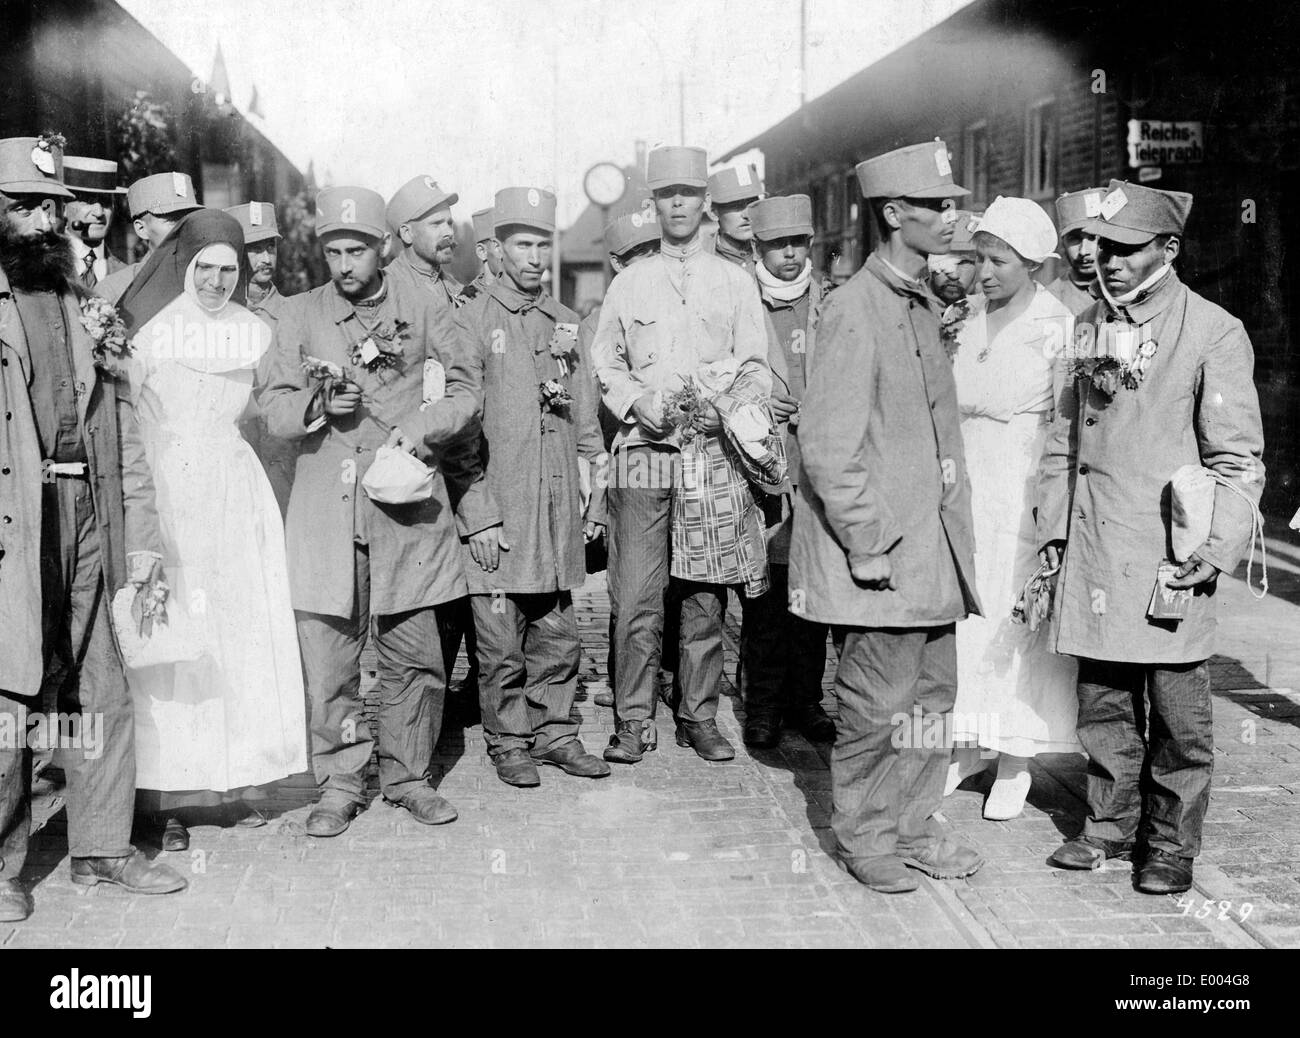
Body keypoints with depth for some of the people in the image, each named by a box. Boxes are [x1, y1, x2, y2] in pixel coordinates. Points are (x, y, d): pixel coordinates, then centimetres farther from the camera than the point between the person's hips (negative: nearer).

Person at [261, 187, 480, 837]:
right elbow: (274, 409, 8)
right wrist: (319, 407, -12)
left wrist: (417, 431, -10)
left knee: (414, 653, 2)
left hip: (407, 499, 0)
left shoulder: (423, 312, 8)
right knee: (327, 653, -1)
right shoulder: (300, 316, 10)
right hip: (324, 505, 0)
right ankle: (339, 783, 13)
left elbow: (465, 394, 7)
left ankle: (407, 776, 19)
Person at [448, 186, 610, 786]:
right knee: (500, 641, 3)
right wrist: (478, 515, -13)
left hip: (559, 510, 5)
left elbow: (586, 419, 16)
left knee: (558, 634, 10)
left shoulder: (564, 323, 13)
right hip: (497, 511, -4)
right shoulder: (473, 322, -3)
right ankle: (507, 742, 17)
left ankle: (554, 733, 23)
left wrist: (594, 501, 12)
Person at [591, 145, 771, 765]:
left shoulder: (735, 284, 11)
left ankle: (700, 718, 13)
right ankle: (632, 722, 5)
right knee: (636, 597, -4)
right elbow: (604, 362, 14)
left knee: (706, 596, 2)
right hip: (642, 457, 0)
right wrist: (638, 403, -4)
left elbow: (756, 370, 8)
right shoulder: (629, 283, 12)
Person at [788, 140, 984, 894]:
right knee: (880, 704, 2)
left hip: (932, 545, 8)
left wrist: (953, 526, 16)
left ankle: (913, 825, 28)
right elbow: (827, 445, -18)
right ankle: (865, 837, 19)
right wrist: (866, 543, -17)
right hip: (879, 547, -8)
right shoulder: (855, 309, -15)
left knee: (934, 694, 14)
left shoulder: (925, 304, 13)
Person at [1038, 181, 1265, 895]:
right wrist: (1053, 531, 11)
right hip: (1093, 548, 5)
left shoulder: (1214, 332, -5)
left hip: (1171, 553, -4)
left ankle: (1172, 842, 19)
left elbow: (1238, 457, -4)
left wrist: (1218, 548, -12)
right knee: (1102, 701, 12)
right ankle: (1110, 824, 27)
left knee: (1178, 710, 4)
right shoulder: (1087, 327, 10)